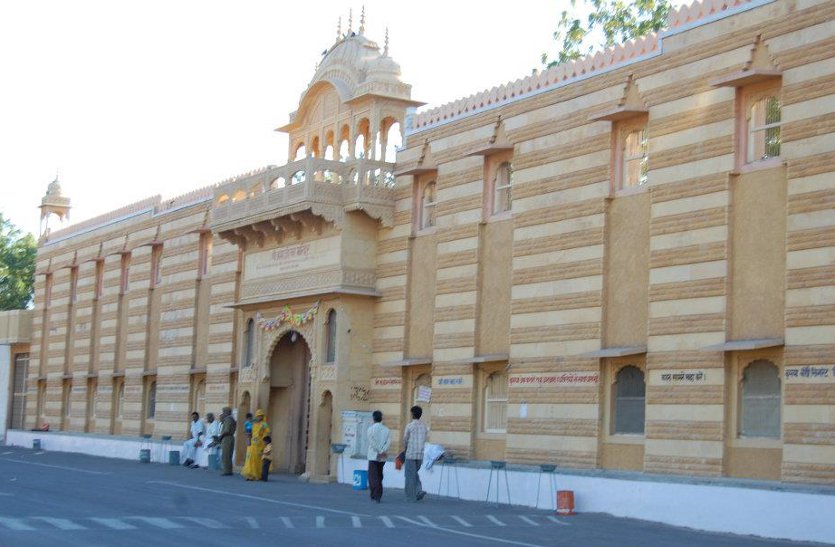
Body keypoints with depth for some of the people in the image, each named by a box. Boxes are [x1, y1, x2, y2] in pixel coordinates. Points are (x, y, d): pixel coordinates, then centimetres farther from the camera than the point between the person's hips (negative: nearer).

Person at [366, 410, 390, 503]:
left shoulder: (370, 429, -4)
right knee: (379, 476, 15)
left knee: (373, 477, -2)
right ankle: (378, 495, 16)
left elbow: (372, 442, -14)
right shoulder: (386, 430, 5)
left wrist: (380, 452, -13)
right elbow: (389, 441, -7)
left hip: (373, 456, -4)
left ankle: (375, 496, -15)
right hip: (383, 457, 4)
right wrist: (383, 451, -14)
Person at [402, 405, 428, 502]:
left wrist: (406, 449, 17)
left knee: (410, 475, 3)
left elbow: (405, 440, -2)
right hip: (420, 454, 5)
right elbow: (424, 440, 9)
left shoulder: (409, 426, -9)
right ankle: (419, 490, 1)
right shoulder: (424, 426, 6)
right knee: (414, 473, 20)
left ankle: (411, 497, 3)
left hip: (411, 454, -5)